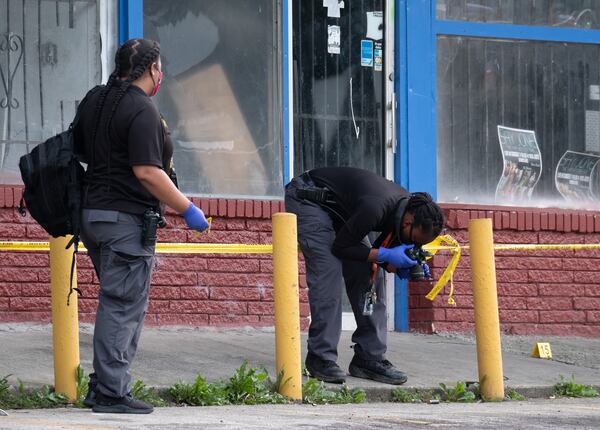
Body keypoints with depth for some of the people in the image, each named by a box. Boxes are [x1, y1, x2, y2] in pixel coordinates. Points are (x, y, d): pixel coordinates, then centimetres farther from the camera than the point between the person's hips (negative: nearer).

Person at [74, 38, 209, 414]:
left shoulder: (95, 100, 12)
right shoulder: (142, 110, -15)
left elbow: (79, 150, 20)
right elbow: (147, 172, -20)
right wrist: (187, 209, -13)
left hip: (93, 211, 9)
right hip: (127, 218, -9)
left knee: (127, 303, 17)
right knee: (123, 306, -5)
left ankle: (104, 385, 17)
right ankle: (111, 393, -4)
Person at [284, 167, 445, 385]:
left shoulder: (411, 208, -12)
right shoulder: (375, 207, -38)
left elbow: (377, 254, 1)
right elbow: (340, 247, -26)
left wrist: (402, 268, -18)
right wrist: (386, 255, -29)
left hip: (339, 210, 8)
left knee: (367, 274, -3)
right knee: (328, 271, -20)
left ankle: (369, 358, -1)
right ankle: (321, 358, -17)